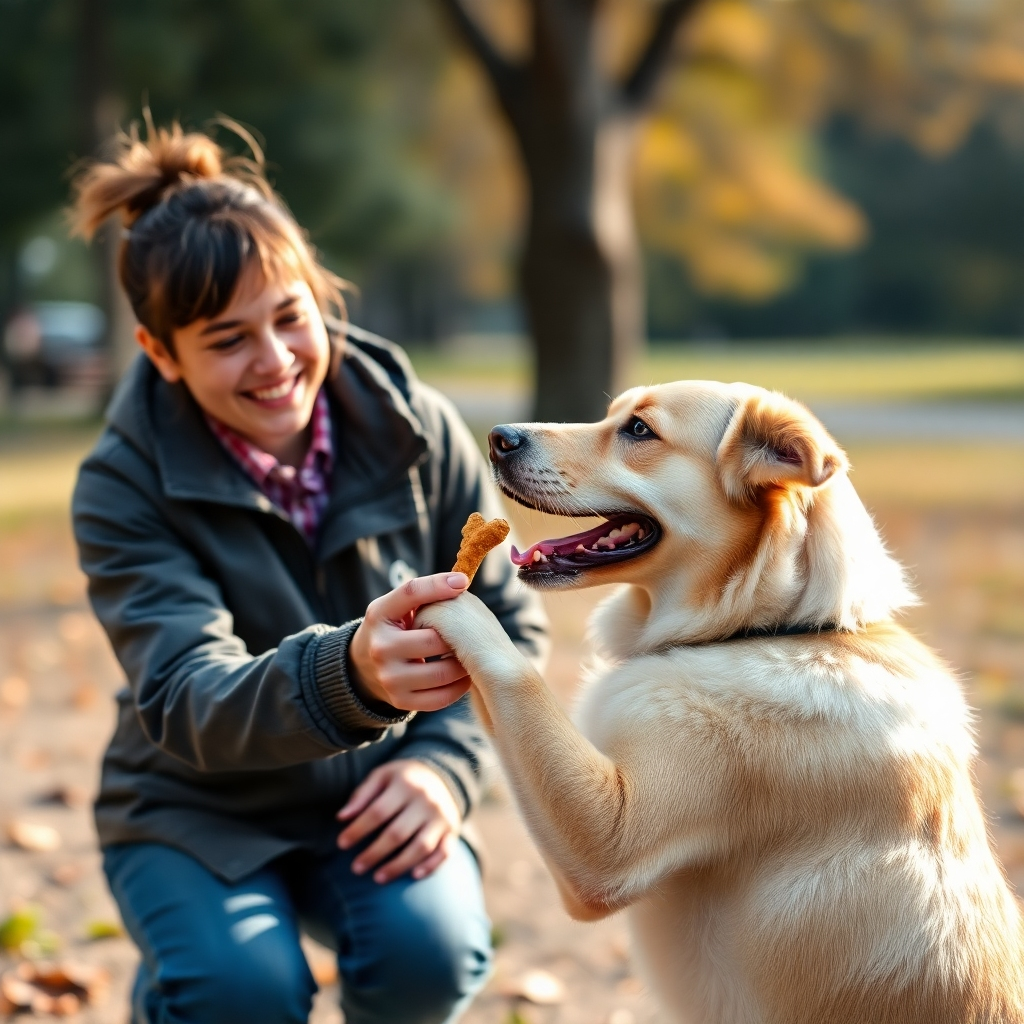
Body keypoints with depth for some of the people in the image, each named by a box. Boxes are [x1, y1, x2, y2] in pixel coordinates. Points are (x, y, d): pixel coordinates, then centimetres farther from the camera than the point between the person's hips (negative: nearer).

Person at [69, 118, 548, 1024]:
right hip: (199, 811, -1)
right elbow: (186, 702, -29)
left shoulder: (414, 428, -9)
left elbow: (510, 624, 0)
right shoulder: (126, 488, -16)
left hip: (374, 799, 1)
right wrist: (350, 672, -50)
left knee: (429, 949, -28)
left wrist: (445, 761, -18)